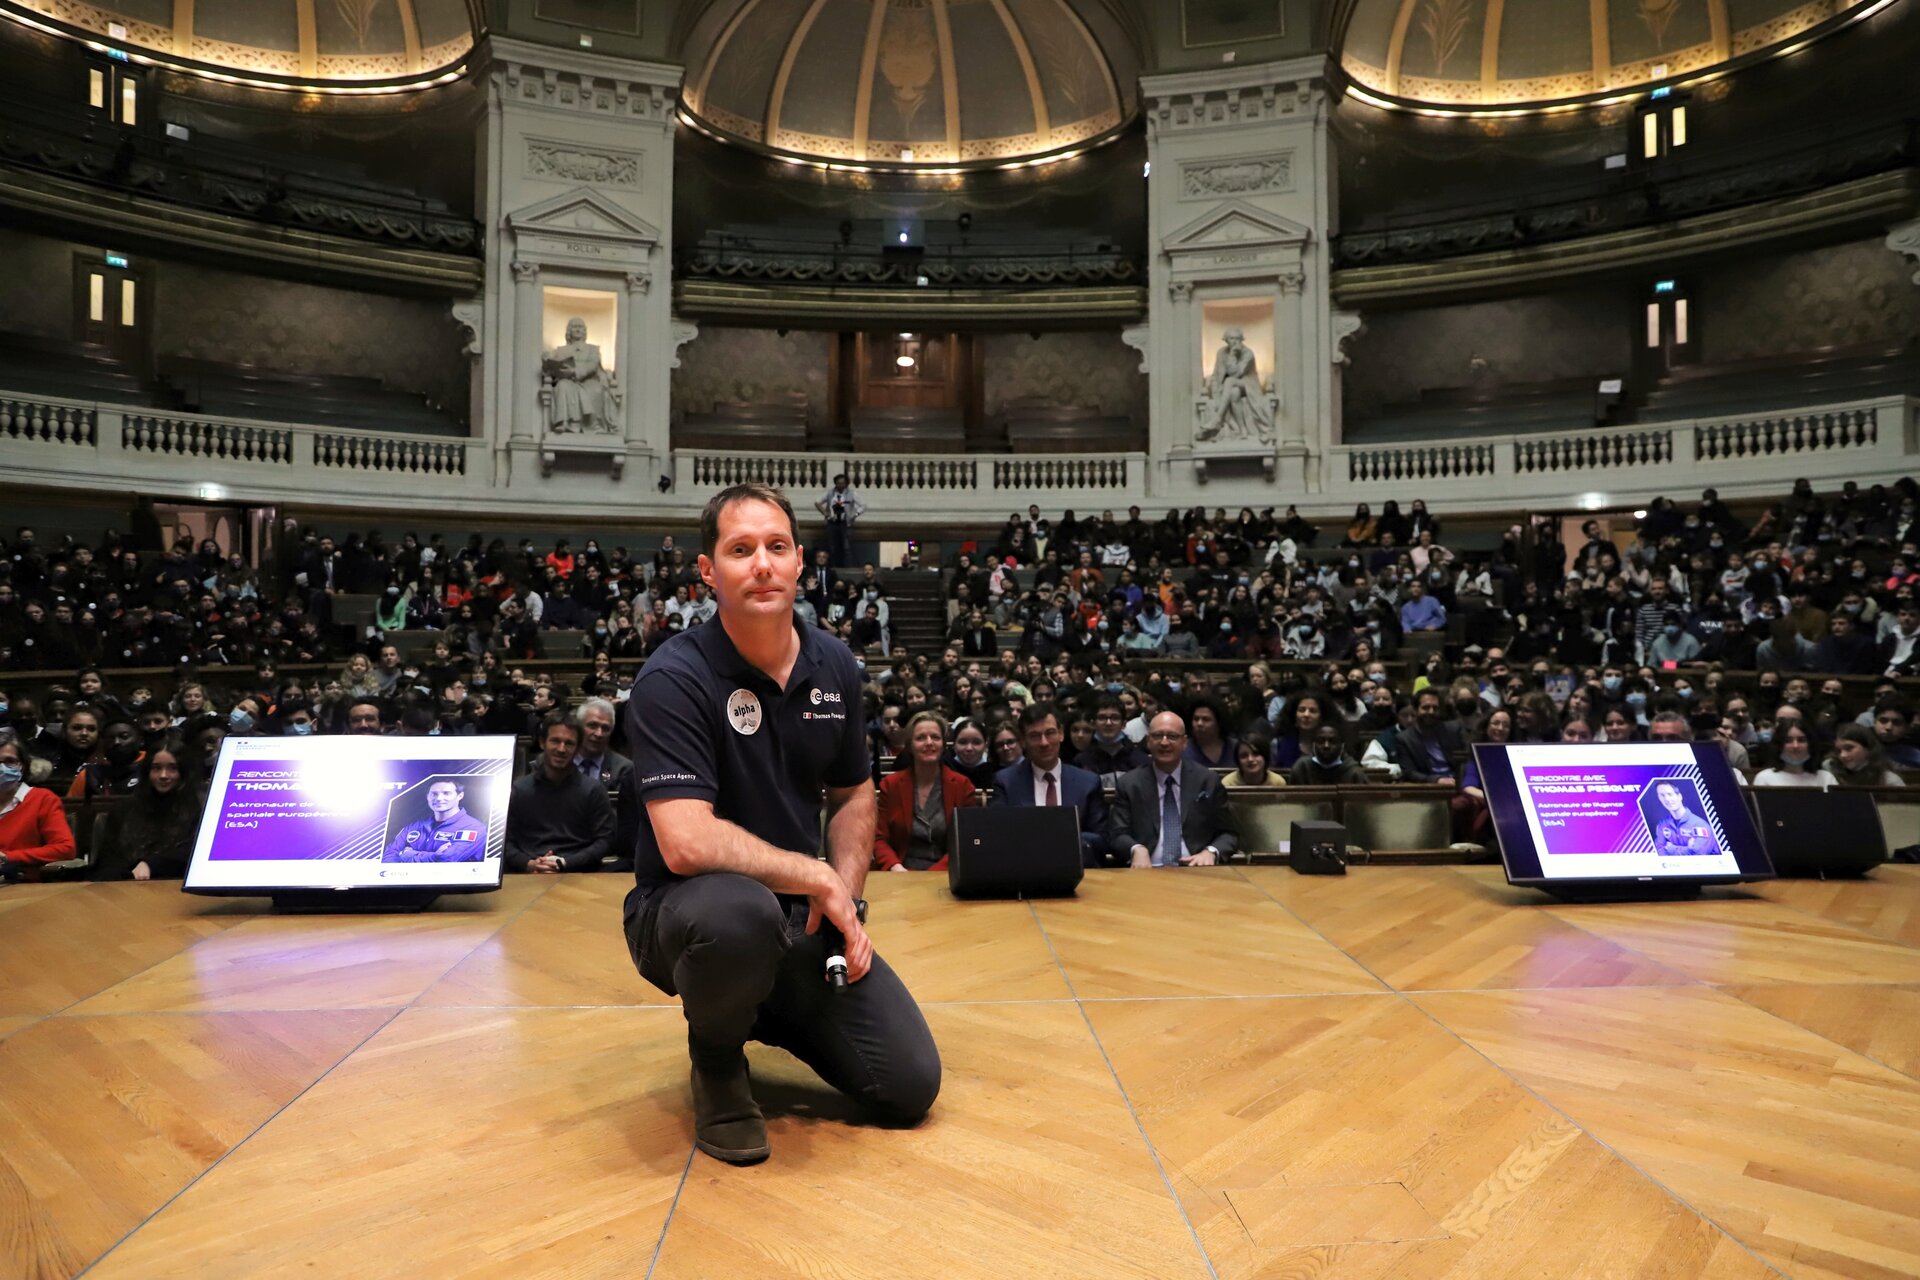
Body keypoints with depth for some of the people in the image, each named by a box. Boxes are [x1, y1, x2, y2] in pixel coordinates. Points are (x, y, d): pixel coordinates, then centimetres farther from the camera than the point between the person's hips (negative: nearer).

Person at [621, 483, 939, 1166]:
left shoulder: (834, 666, 1)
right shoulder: (675, 677, -18)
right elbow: (686, 842, -28)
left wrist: (845, 900, -2)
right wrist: (818, 878, -20)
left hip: (805, 918, 5)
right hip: (684, 908, -5)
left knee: (911, 1084, -6)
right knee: (738, 912, -41)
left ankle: (770, 1012, 23)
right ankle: (716, 1062, -4)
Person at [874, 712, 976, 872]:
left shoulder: (962, 785, 5)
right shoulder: (890, 784, 8)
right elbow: (879, 838, 5)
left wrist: (933, 874, -14)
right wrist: (895, 867, -15)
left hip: (943, 876, -1)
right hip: (901, 875, 1)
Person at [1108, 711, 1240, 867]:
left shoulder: (1208, 781, 10)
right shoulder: (1128, 784, 9)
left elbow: (1229, 834, 11)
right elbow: (1117, 835, 2)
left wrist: (1211, 852, -11)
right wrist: (1137, 849, -20)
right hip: (1148, 871, 0)